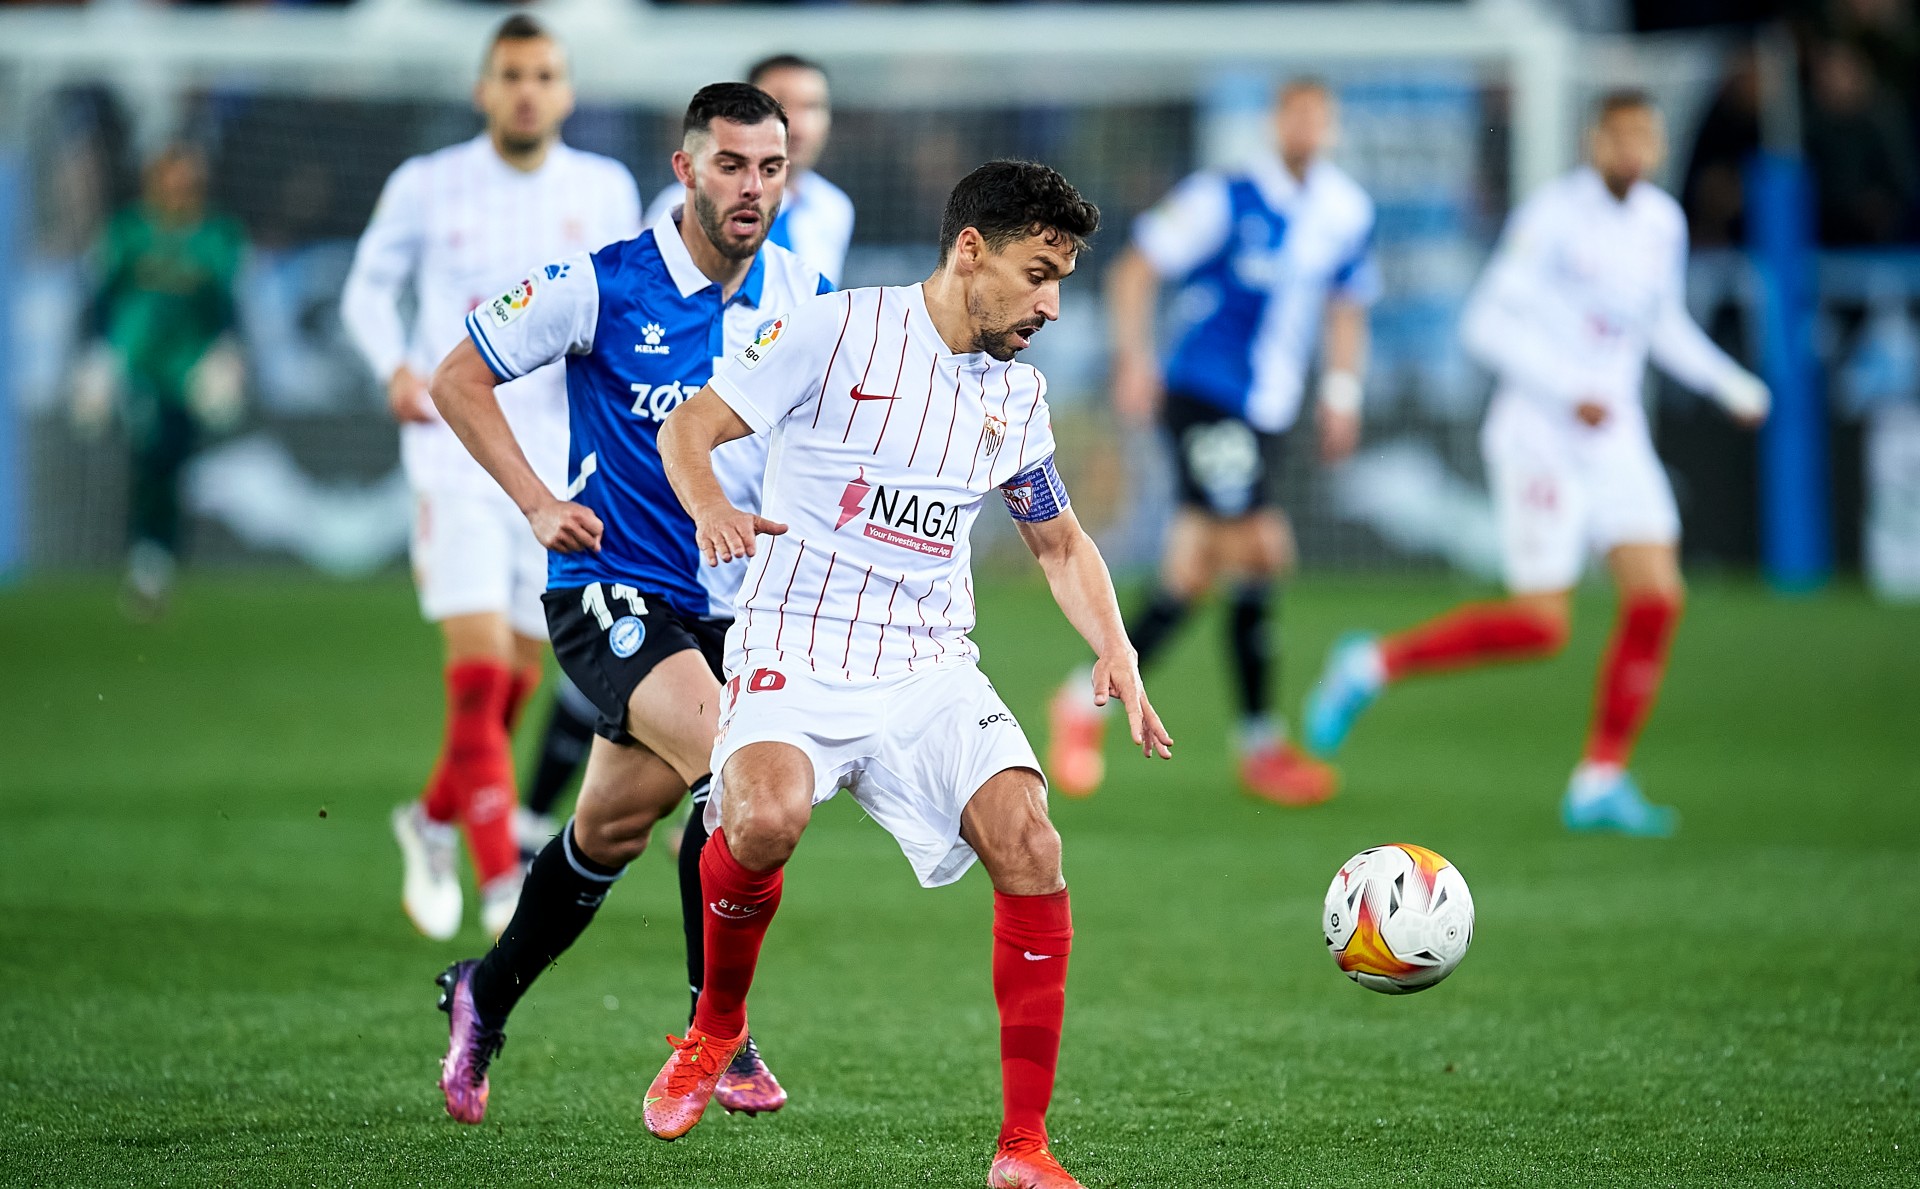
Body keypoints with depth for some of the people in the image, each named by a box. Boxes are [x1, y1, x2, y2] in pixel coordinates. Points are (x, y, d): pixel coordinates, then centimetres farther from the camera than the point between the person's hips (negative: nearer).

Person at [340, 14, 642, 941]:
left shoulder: (606, 191, 3)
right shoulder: (426, 188, -2)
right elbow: (369, 287, 10)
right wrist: (397, 369, -8)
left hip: (560, 469, 3)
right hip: (456, 457, -3)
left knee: (513, 688, 11)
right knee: (480, 674, -17)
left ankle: (434, 821, 37)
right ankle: (504, 883, -18)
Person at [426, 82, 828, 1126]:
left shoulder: (806, 298, 2)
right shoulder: (603, 286, -11)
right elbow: (457, 379, -2)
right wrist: (537, 504, -10)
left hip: (730, 603, 5)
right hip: (613, 590, -5)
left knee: (613, 826, 5)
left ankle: (485, 999, 29)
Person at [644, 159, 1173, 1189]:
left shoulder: (1018, 396, 10)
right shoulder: (836, 332, -6)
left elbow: (1059, 540, 23)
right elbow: (688, 429, -3)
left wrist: (1115, 652, 6)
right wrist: (711, 507, -26)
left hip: (931, 669, 5)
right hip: (796, 652, -4)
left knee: (1028, 845, -18)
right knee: (765, 820, -33)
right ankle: (717, 1025, -1)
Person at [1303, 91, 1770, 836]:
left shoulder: (1662, 223, 8)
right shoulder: (1552, 216, -14)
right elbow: (1487, 323, -16)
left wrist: (1731, 384, 12)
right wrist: (1569, 392, -23)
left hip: (1616, 437, 7)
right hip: (1539, 434, -7)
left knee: (1657, 597, -8)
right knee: (1541, 626, -10)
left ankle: (1600, 784, 1)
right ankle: (1372, 667, 9)